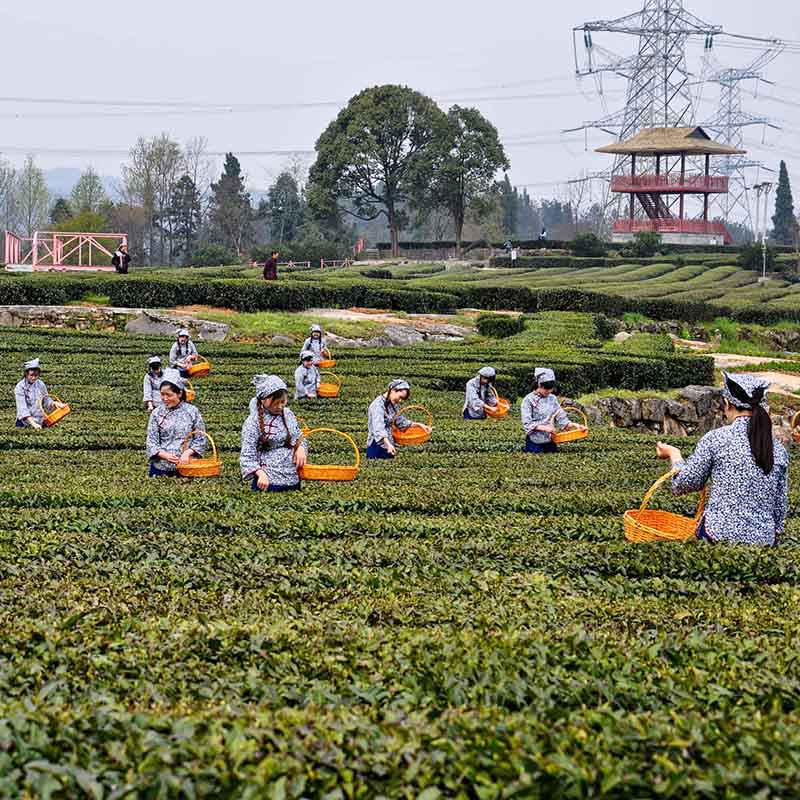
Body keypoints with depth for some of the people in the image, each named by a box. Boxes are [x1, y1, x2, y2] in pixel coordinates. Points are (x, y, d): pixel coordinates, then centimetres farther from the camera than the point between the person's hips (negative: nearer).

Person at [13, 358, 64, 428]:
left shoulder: (40, 384, 3)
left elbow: (46, 400, 12)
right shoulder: (20, 387, -11)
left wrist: (54, 404, -11)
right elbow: (23, 409, -19)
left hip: (40, 422, 4)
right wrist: (33, 423, -29)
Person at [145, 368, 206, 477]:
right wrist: (165, 455, -16)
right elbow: (151, 441, 1)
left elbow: (200, 440, 2)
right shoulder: (157, 413, 3)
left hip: (186, 467, -1)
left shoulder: (192, 411, 1)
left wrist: (187, 452, -14)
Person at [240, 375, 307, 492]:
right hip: (268, 482, -6)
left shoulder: (288, 414, 7)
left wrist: (301, 448, -4)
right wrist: (261, 473, -27)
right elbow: (247, 456, -11)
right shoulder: (253, 422, -10)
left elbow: (298, 438, 20)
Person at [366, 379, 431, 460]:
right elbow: (378, 428, -29)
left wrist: (419, 425, 13)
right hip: (377, 448, -9)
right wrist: (388, 444, -41)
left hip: (389, 448, 9)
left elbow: (401, 421, 24)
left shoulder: (392, 405, 10)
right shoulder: (378, 405, -17)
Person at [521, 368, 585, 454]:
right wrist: (545, 428, -23)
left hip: (550, 442, 4)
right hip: (534, 443, -4)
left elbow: (561, 418, 7)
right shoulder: (529, 400, -7)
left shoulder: (552, 399, 7)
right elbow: (527, 424, -12)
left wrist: (575, 425, -9)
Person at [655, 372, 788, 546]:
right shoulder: (779, 450, 8)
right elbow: (781, 506, 14)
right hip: (763, 539, 4)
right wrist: (774, 537, 27)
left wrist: (674, 454, 25)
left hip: (719, 534, -3)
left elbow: (685, 484, 8)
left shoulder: (715, 439, -3)